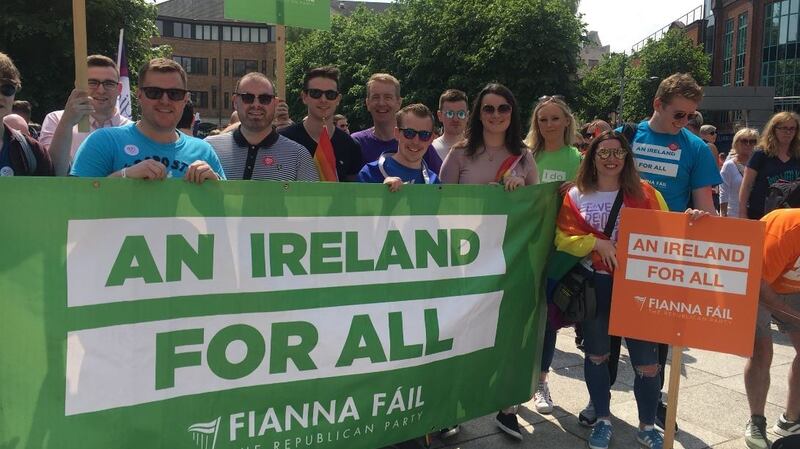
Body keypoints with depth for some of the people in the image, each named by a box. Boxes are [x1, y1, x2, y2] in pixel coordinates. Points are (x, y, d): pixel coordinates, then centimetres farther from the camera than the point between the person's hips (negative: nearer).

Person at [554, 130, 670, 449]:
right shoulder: (577, 195, 2)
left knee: (647, 359, 0)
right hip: (593, 285, 1)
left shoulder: (646, 193, 3)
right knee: (596, 354, 13)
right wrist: (596, 243, -16)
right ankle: (603, 420, 31)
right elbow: (563, 237, -3)